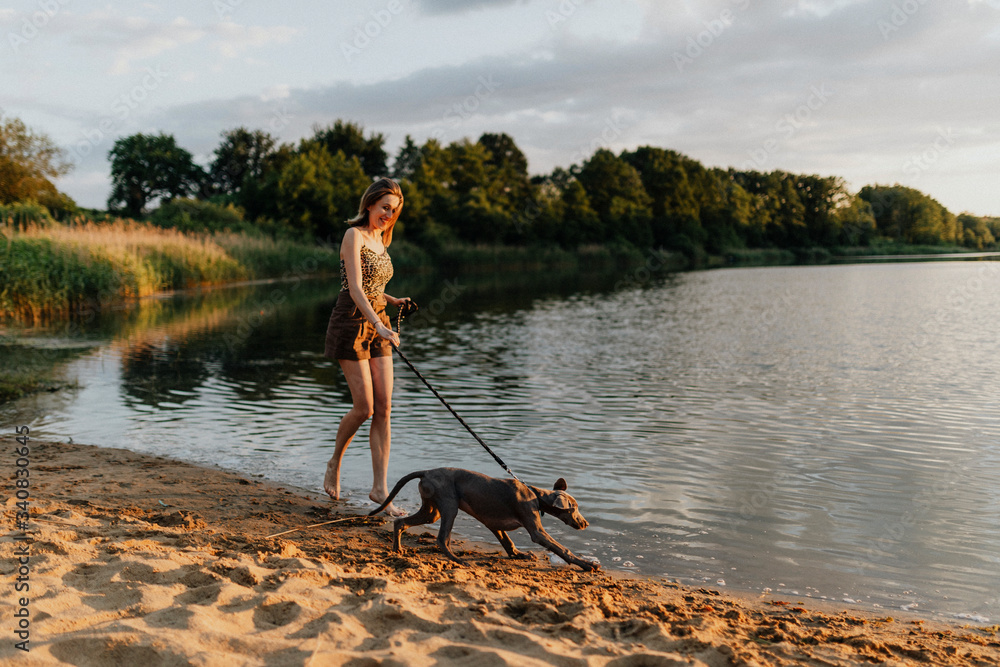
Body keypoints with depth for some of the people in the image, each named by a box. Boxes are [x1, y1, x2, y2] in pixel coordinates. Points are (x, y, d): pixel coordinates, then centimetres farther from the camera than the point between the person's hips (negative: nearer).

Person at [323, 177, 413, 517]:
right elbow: (355, 288, -20)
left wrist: (393, 301, 6)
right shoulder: (354, 235, -9)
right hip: (351, 324, -7)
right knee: (364, 407, -8)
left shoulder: (380, 240, 15)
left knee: (384, 408, -1)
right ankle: (335, 462, 20)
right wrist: (379, 325, -31)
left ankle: (379, 487, 3)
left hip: (377, 325, 8)